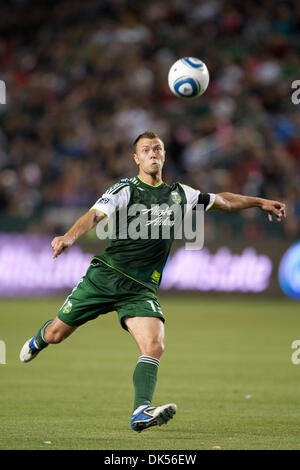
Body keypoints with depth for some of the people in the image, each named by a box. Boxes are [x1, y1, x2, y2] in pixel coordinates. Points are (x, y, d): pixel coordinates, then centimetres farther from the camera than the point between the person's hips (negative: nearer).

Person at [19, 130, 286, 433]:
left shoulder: (178, 193, 11)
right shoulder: (125, 190, -4)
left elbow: (222, 201, 26)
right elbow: (95, 215, -20)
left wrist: (260, 202, 26)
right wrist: (69, 237, -39)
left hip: (142, 289, 2)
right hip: (106, 275, -2)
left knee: (154, 346, -22)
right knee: (58, 333, 9)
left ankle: (141, 413, -30)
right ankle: (39, 340, 46)